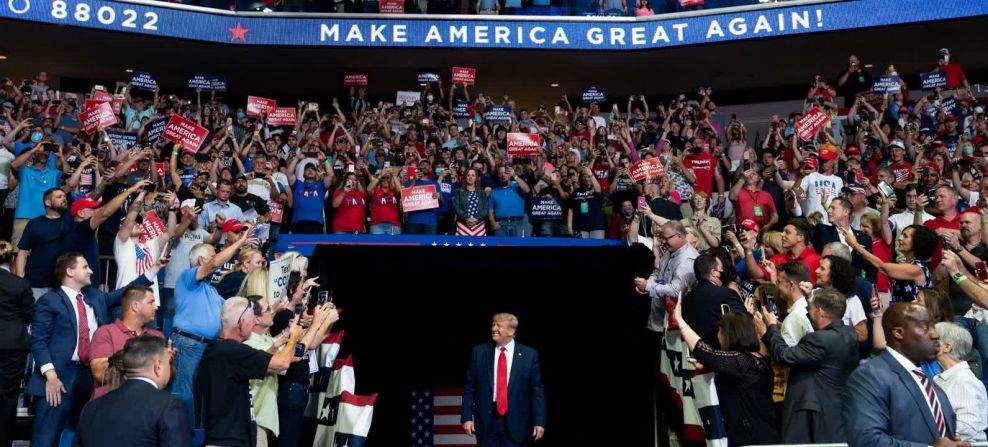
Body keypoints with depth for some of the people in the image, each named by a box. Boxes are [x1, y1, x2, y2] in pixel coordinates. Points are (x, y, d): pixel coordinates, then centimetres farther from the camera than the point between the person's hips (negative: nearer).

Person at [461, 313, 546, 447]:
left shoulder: (529, 355, -1)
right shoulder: (479, 352, 3)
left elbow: (537, 391, -1)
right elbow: (469, 388, 5)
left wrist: (539, 422, -6)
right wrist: (467, 417, -2)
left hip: (516, 422, -1)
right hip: (486, 421, 1)